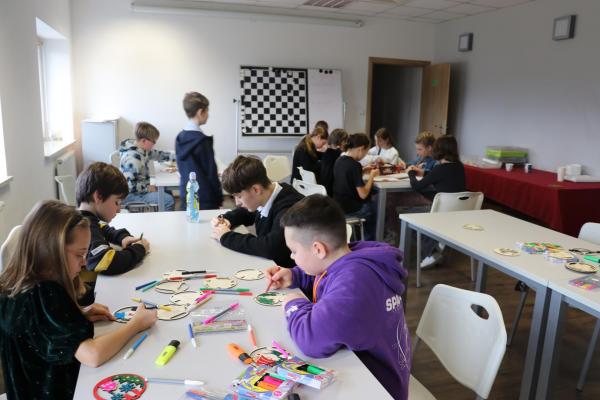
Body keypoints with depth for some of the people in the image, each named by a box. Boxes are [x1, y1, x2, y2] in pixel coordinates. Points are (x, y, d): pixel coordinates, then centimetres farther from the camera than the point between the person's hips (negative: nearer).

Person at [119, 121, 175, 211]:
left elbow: (157, 155, 19)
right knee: (168, 200, -21)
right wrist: (147, 188, -19)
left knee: (167, 192, 19)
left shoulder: (142, 149, 2)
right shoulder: (133, 159, -27)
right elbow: (129, 185, -29)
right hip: (130, 196, -11)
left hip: (141, 188, 11)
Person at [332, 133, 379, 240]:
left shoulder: (339, 160, 1)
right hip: (350, 209, -8)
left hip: (338, 205, 8)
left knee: (371, 204, 28)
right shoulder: (355, 165, -23)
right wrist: (371, 176, -8)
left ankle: (367, 241, 35)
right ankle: (369, 243, 33)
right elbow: (363, 194, -21)